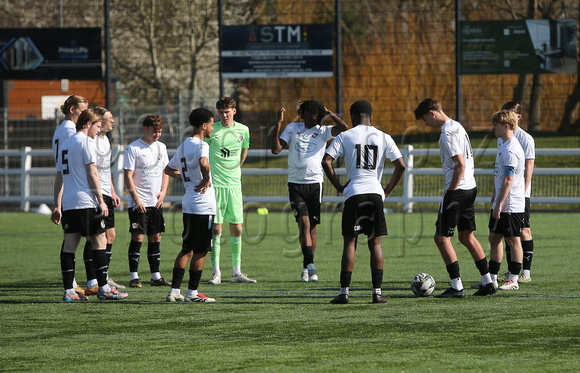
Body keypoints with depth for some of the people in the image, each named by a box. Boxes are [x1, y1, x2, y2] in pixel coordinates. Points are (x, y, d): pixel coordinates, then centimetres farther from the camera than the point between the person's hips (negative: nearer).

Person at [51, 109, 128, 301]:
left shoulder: (65, 144, 19)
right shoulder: (86, 141, -5)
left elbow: (59, 178, 20)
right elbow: (92, 173, -12)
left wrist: (57, 206, 21)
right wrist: (101, 201, -11)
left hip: (68, 204, 8)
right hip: (85, 202, -8)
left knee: (70, 244, 4)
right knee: (99, 242, -2)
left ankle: (68, 291, 2)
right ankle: (103, 289, -1)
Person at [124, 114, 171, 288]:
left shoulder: (161, 147, 12)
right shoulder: (133, 148, -7)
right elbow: (128, 176, -10)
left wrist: (163, 192, 3)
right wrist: (137, 200, -15)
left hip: (156, 202, 6)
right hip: (139, 203, -6)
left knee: (155, 237, 7)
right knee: (138, 237, -8)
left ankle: (156, 276, 12)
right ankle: (134, 277, -5)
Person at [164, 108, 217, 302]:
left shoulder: (183, 146, 15)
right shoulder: (201, 145, -13)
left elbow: (169, 169, 27)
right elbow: (204, 163, -36)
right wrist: (206, 180, -19)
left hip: (188, 204, 9)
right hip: (203, 206, -9)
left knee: (187, 248, 13)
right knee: (200, 250, -1)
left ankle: (175, 290, 9)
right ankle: (192, 292, 2)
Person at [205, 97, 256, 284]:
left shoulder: (243, 130, 5)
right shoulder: (212, 130, -6)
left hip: (234, 184, 4)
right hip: (215, 184, -4)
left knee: (237, 228, 5)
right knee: (216, 228, -5)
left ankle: (236, 272, 12)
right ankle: (216, 273, -2)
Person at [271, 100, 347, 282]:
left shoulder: (323, 131, 7)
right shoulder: (292, 128, 10)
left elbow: (343, 127, -10)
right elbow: (276, 149, 2)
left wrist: (329, 113, -2)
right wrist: (278, 124, -4)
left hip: (315, 183, 0)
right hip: (296, 183, 0)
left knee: (312, 227, 4)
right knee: (303, 223, -13)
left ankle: (306, 268, 15)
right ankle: (310, 265, -19)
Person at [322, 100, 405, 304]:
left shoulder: (345, 136, 4)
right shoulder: (383, 138, 7)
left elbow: (326, 162, -5)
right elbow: (401, 166, 1)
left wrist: (339, 187, 4)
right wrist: (387, 190, 9)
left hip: (353, 194, -1)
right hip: (375, 193, 1)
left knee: (349, 242, 4)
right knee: (375, 243, 7)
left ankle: (344, 292, -1)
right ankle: (377, 292, 3)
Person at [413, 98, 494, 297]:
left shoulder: (447, 133, -16)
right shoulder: (458, 127, 15)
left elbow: (460, 165, -22)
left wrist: (450, 192, -15)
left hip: (457, 190, -10)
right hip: (470, 188, 10)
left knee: (442, 238, -4)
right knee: (467, 236, 16)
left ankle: (457, 287, -6)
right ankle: (487, 282, 17)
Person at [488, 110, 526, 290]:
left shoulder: (511, 150, -19)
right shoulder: (503, 145, 13)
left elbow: (508, 180, -23)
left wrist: (499, 204, -23)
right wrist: (494, 197, 26)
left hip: (511, 206, -10)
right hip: (501, 203, 10)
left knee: (513, 241, -2)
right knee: (494, 238, 12)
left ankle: (513, 280, 4)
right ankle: (492, 278, 18)